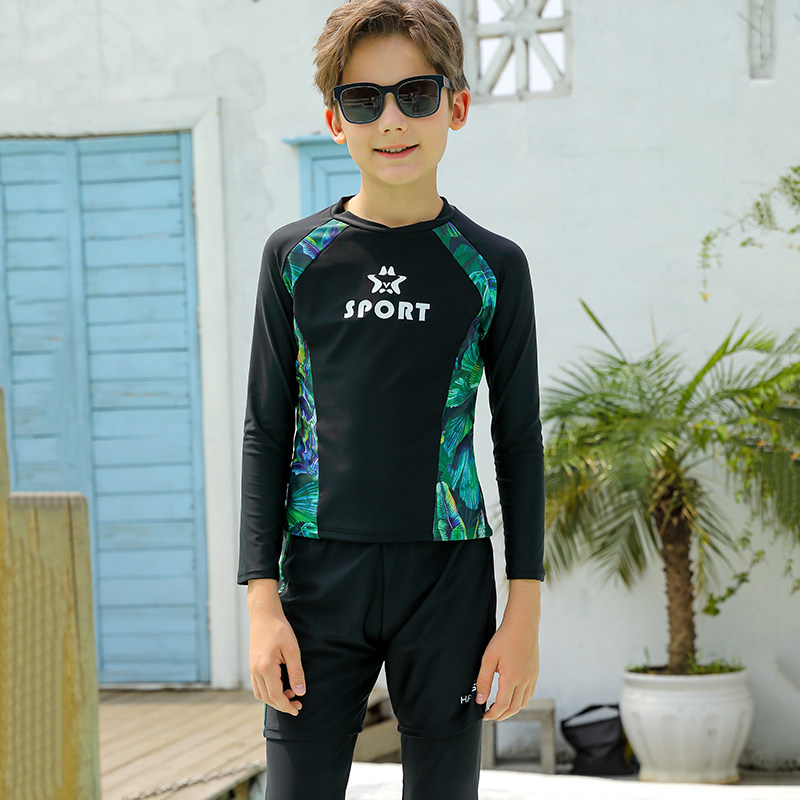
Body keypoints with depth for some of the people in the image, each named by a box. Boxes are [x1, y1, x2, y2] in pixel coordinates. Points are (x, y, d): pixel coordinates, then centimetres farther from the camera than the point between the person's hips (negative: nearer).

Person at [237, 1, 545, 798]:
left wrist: (525, 609, 1)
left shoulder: (491, 265, 4)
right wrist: (261, 598, -2)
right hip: (321, 576, 0)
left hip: (449, 579, 0)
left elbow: (519, 441, 6)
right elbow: (265, 433, 6)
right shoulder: (296, 256, 4)